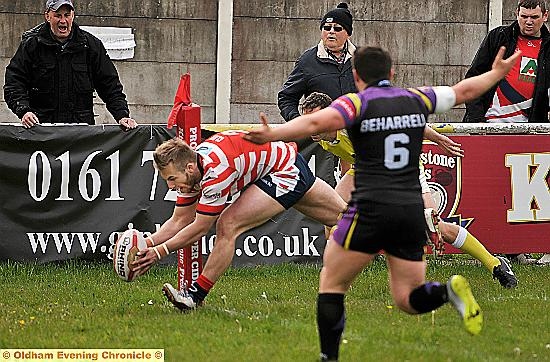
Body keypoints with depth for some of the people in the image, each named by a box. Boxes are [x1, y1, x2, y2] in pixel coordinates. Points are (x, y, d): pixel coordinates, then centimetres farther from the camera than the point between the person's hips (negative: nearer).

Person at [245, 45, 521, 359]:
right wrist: (498, 72, 45)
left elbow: (318, 122, -21)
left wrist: (273, 134, -30)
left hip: (371, 210, -4)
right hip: (412, 212, 5)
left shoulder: (357, 103, -2)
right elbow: (464, 91, 29)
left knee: (331, 285, 9)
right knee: (408, 299, 12)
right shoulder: (417, 99, 13)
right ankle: (450, 290, -17)